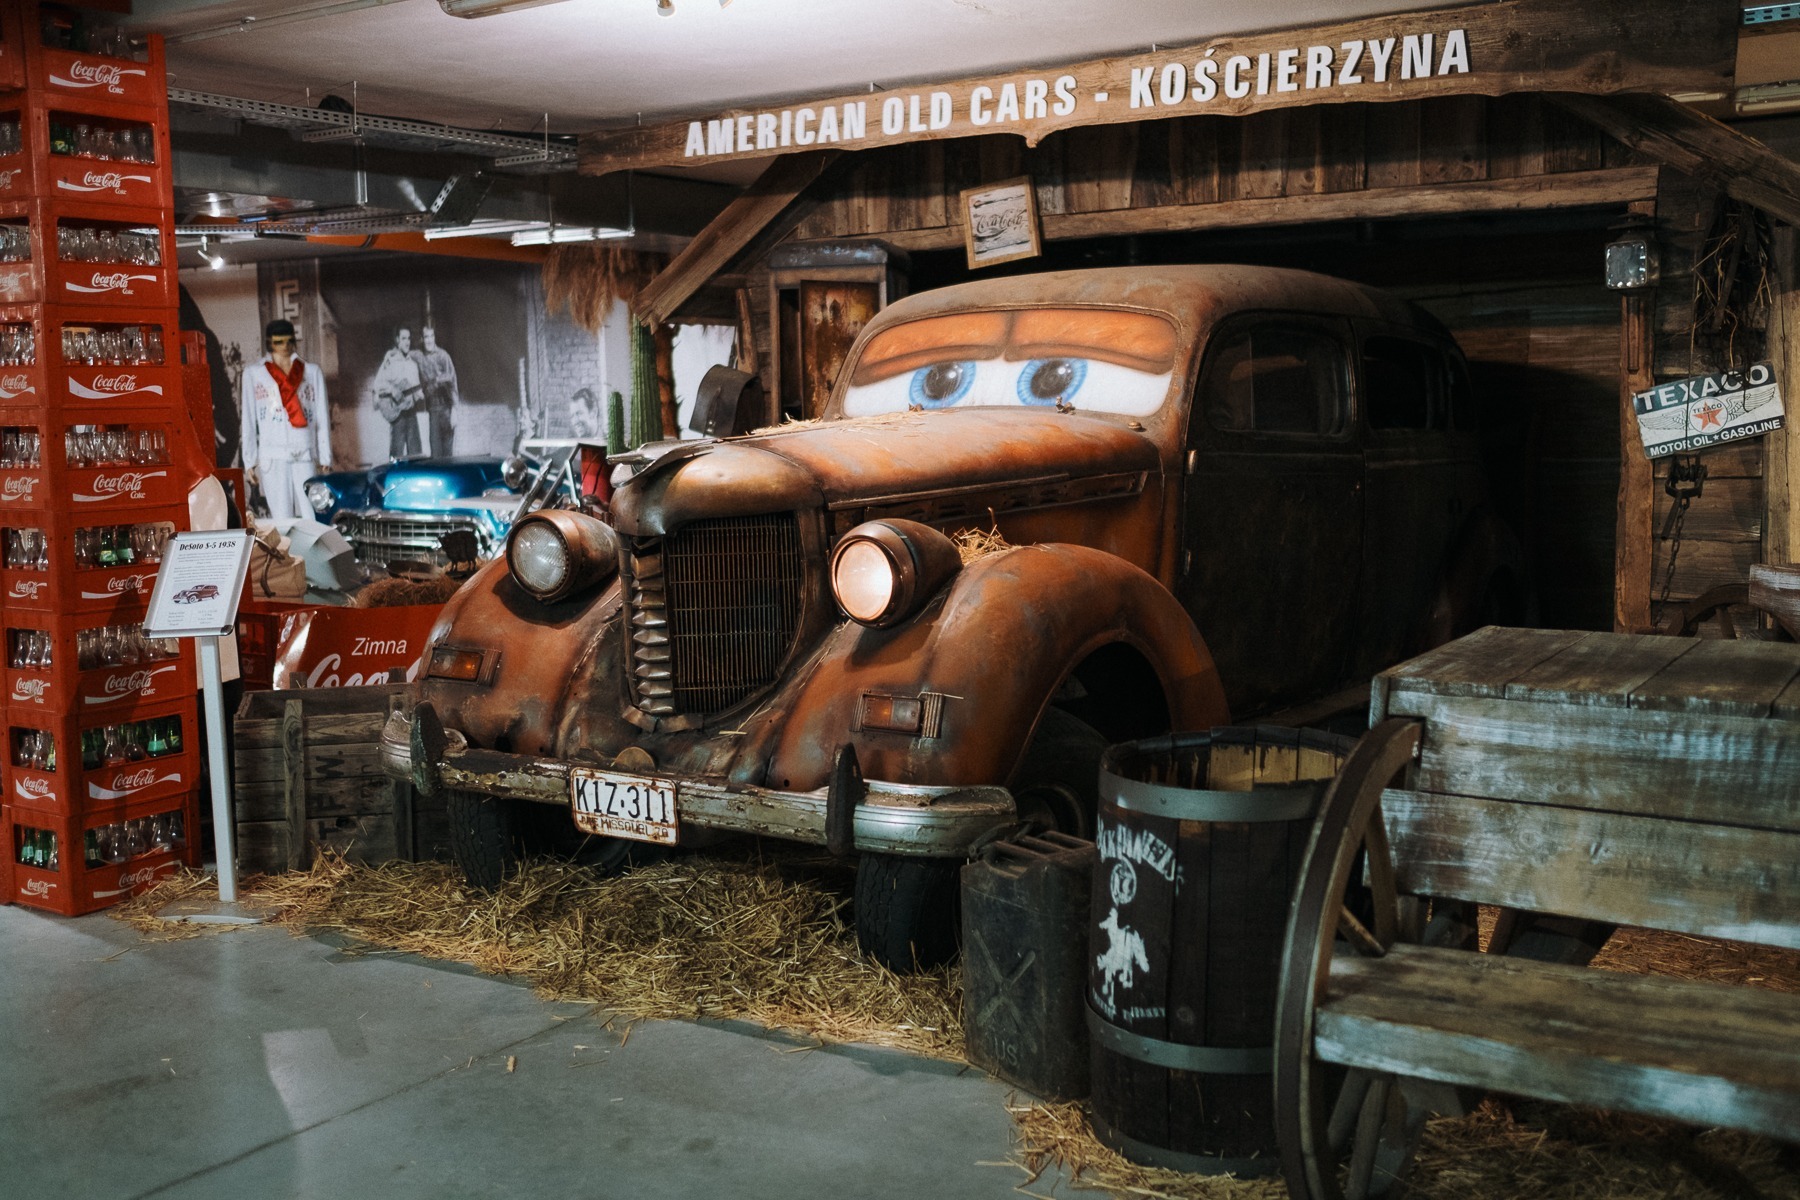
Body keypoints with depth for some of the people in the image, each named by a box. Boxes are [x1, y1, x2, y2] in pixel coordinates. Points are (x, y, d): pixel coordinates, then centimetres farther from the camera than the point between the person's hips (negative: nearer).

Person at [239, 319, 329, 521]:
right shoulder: (254, 373, 11)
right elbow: (248, 421, 10)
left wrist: (325, 458, 5)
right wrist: (249, 461, 3)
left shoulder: (312, 372, 14)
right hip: (272, 457, -1)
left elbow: (322, 417, 12)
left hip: (306, 455, 1)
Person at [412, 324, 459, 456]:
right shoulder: (418, 356, 4)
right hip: (432, 408, 4)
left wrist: (455, 411, -15)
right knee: (435, 447, 2)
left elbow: (451, 380, -11)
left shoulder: (442, 355, -8)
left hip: (446, 406, -4)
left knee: (447, 445, -2)